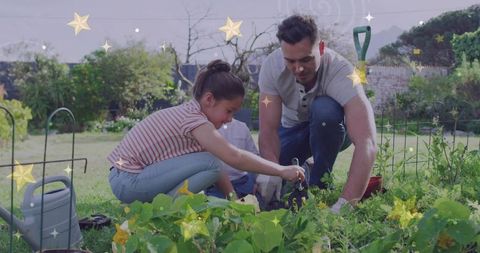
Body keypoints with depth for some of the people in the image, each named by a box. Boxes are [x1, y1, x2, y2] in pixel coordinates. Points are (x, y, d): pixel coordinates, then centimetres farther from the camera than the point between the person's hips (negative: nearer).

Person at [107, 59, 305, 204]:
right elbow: (234, 157, -26)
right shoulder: (193, 119, -18)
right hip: (128, 182, -10)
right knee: (209, 164, -19)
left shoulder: (188, 112, 11)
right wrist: (282, 171, -20)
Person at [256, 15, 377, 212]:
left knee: (324, 108, -37)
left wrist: (345, 203, -59)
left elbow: (366, 144, -48)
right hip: (292, 127, 2)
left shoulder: (341, 73, -37)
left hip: (331, 128, -2)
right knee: (265, 187, -19)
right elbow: (268, 129, -29)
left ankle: (319, 186, -15)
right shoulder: (272, 66, -28)